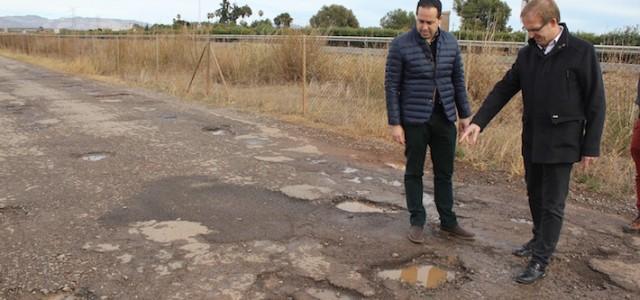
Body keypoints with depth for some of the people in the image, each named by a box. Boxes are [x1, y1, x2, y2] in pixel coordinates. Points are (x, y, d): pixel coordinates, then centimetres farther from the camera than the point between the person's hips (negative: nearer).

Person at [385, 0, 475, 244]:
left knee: (444, 172, 11)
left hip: (445, 118, 4)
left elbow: (458, 80, 10)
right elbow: (391, 85, -9)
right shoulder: (401, 45, -10)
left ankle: (448, 221, 23)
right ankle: (417, 222, 19)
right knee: (414, 172, 7)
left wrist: (465, 114, 9)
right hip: (414, 119, -3)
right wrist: (394, 123, -11)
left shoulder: (451, 43, 2)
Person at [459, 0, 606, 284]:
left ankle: (540, 261, 9)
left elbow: (595, 101, -8)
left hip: (561, 143, -5)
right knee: (535, 196, 18)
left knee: (552, 204, 2)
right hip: (532, 141, 6)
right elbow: (504, 89, 5)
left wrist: (591, 146, -8)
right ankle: (539, 240, 37)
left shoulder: (581, 52, -11)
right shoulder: (527, 54, 4)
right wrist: (478, 121, -5)